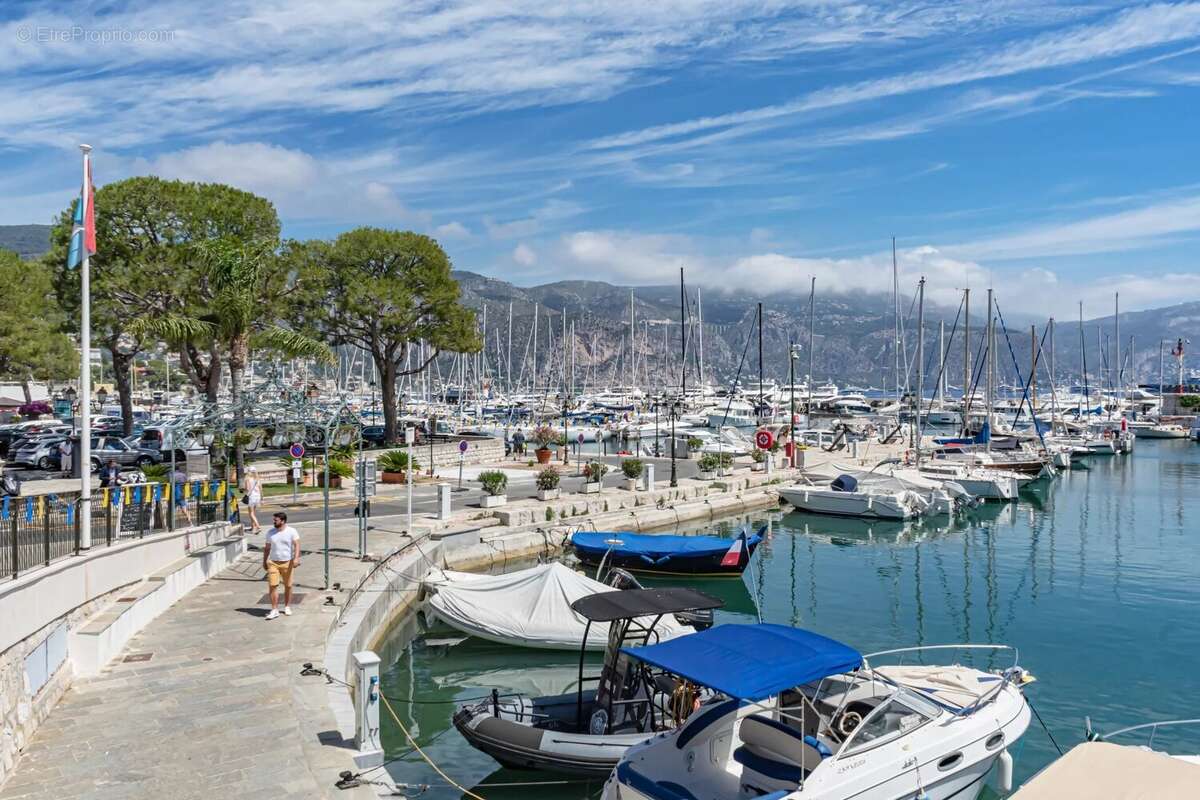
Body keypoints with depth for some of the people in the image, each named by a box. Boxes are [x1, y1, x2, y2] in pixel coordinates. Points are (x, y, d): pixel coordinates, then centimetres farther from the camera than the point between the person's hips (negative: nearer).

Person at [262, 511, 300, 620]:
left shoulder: (292, 531, -6)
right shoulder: (270, 533, 5)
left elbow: (297, 545, -12)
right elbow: (267, 548, 14)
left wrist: (296, 558, -24)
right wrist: (264, 561, 13)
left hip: (287, 563, -2)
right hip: (273, 563, 2)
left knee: (288, 586, 9)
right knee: (272, 586, -8)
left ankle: (287, 607, 25)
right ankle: (274, 610, -5)